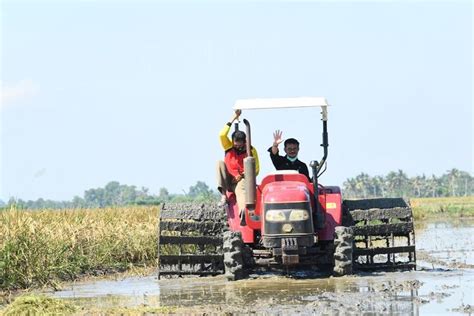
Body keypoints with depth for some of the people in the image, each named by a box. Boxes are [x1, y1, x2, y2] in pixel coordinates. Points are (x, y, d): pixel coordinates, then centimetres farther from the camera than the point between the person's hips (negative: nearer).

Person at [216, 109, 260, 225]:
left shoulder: (251, 151, -2)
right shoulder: (229, 147, 1)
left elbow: (256, 169, 0)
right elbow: (222, 135, -17)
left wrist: (243, 176, -15)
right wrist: (233, 118, -18)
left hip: (241, 180, -3)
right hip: (228, 180, 3)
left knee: (241, 189, -39)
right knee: (220, 163, -20)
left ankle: (243, 214, -71)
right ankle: (223, 194, -30)